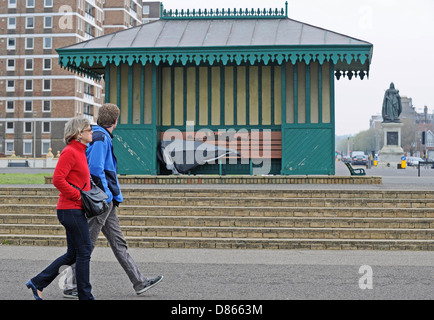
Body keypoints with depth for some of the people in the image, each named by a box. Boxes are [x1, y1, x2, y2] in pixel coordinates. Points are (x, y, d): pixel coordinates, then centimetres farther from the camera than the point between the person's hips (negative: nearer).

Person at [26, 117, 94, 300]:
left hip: (76, 209, 10)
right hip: (71, 209, -10)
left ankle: (37, 283, 21)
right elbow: (57, 180, -21)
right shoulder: (69, 152, -13)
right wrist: (78, 196, -17)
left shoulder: (80, 152, 17)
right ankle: (85, 296, 5)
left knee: (73, 254, 13)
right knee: (84, 251, -4)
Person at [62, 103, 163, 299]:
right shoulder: (101, 138, -13)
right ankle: (70, 285, 6)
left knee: (118, 242, 11)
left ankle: (139, 282, 15)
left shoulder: (101, 136, 17)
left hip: (107, 202, 10)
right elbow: (95, 169, -23)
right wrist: (105, 194, -17)